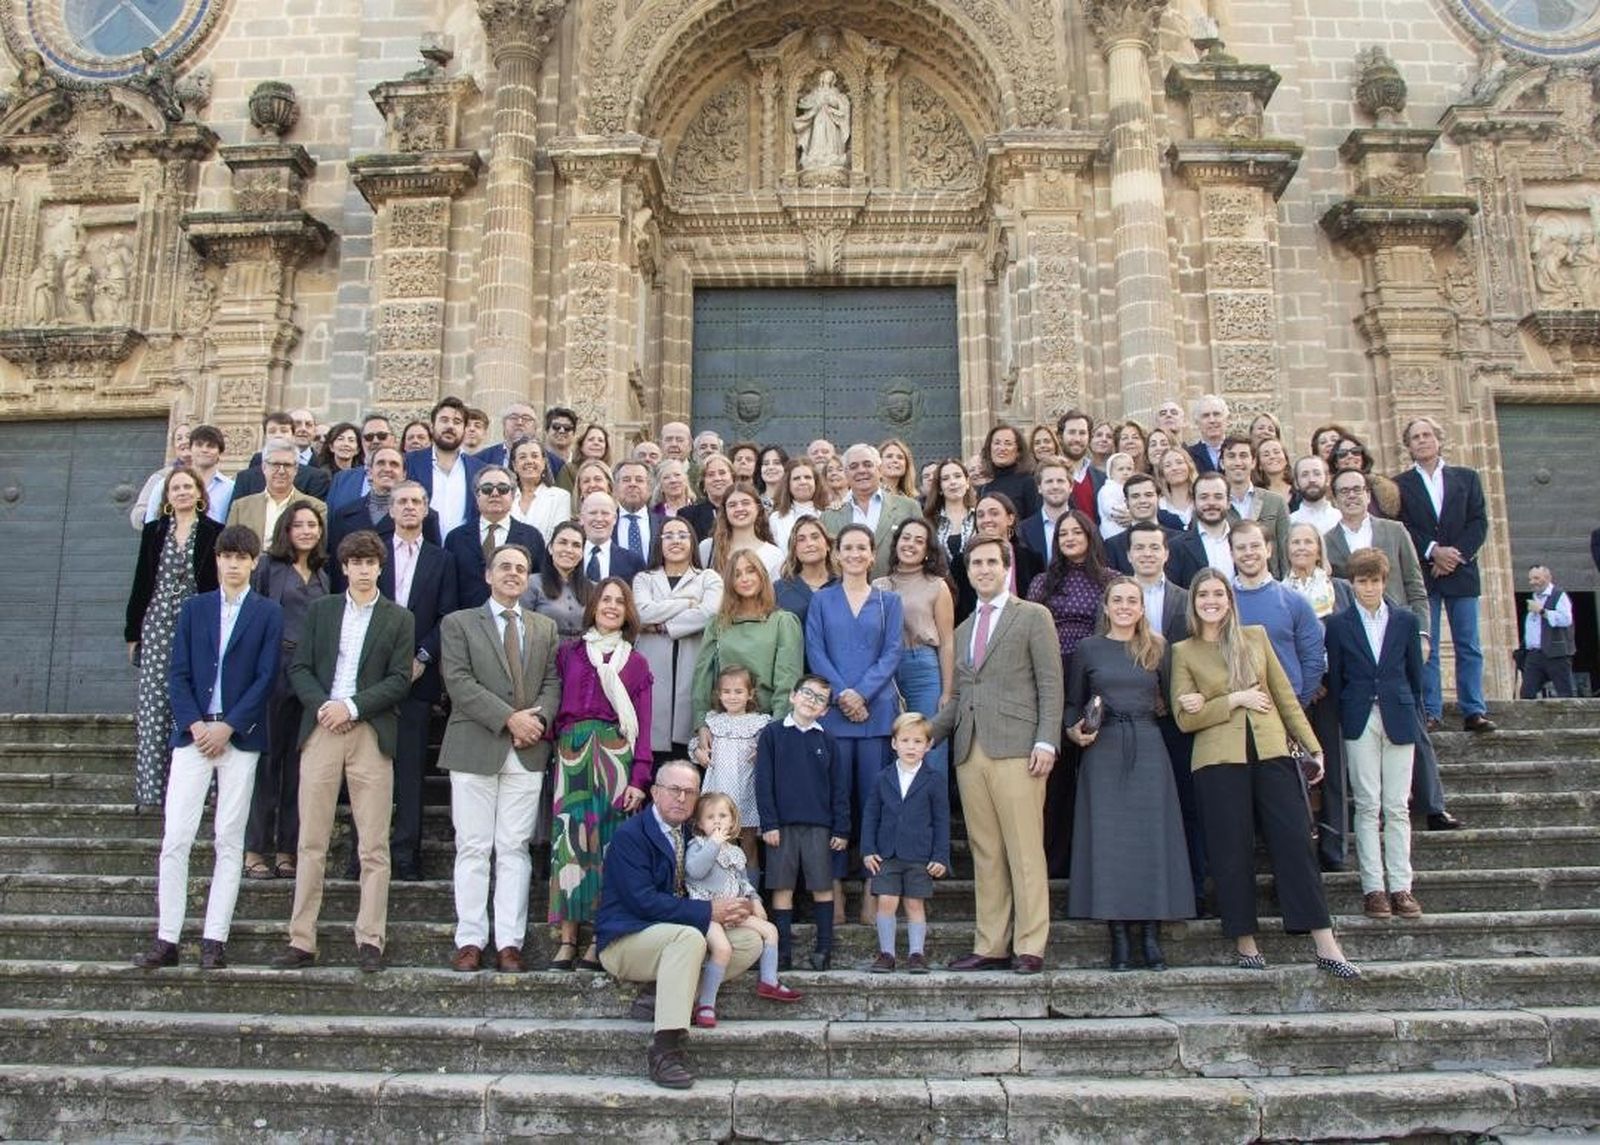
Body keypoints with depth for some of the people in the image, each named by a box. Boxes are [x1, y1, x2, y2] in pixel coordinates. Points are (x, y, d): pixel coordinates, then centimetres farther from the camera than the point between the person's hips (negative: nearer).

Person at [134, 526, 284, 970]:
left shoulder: (268, 614, 5)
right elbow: (179, 674, 6)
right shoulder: (194, 608, 12)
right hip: (194, 732, 2)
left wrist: (227, 726, -11)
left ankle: (214, 941, 6)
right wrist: (193, 724, -8)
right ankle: (166, 939, 3)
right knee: (175, 838, -3)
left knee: (229, 841, 1)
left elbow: (265, 678, -2)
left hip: (240, 736, -2)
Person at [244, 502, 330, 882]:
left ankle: (287, 851, 12)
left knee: (299, 764, 5)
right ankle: (255, 850, 6)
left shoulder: (322, 577, 17)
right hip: (275, 669, -4)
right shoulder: (269, 567, 3)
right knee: (267, 759, -2)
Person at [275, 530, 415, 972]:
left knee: (374, 846, -3)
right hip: (321, 731, 2)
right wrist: (321, 705, -10)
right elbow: (299, 668, 8)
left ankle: (370, 940, 2)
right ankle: (301, 941, 7)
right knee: (311, 842, 2)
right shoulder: (320, 610, 15)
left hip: (371, 734, -1)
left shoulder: (398, 619, 9)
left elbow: (400, 680, 0)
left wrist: (352, 706, -11)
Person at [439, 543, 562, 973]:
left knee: (515, 848, 3)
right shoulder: (458, 623, 6)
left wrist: (539, 716, -10)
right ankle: (471, 939, 8)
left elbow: (553, 682, 10)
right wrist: (509, 718, -13)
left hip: (528, 751, 2)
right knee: (473, 848, 1)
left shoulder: (546, 628, 17)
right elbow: (459, 683, -6)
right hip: (474, 748, -2)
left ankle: (509, 942, 6)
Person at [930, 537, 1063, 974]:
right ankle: (990, 946, 9)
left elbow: (1050, 684, -1)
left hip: (1016, 750, -6)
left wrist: (1046, 741, -12)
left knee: (1024, 851, -5)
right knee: (985, 854, 6)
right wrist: (924, 733, 11)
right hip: (970, 752, 6)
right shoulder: (963, 631, 24)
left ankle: (1030, 948, 0)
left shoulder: (1033, 616, 6)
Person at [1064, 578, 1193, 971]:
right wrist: (1074, 731, -6)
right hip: (1103, 751, -1)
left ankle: (1151, 935, 3)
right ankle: (1119, 935, 2)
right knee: (1108, 839, -3)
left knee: (1152, 836, -2)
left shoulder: (1157, 648, 10)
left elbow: (1171, 700, 14)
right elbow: (1071, 704, 8)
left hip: (1148, 749, 1)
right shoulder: (1087, 649, 7)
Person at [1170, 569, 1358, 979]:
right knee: (1232, 850, 0)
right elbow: (1184, 718, 0)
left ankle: (1326, 946, -1)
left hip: (1271, 750, 2)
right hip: (1219, 759, -2)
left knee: (1295, 841, -3)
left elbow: (1285, 696, 14)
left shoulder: (1255, 637, 12)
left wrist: (1313, 746, 11)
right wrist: (1235, 700, -8)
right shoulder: (1183, 651, 6)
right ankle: (1245, 943, 11)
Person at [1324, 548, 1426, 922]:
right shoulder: (1339, 624, 3)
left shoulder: (1405, 621, 7)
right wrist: (1349, 714, 1)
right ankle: (1373, 887, 2)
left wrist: (1405, 709, 8)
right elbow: (1335, 678, 5)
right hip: (1360, 722, -1)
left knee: (1398, 807, 3)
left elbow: (1415, 673, 11)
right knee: (1367, 806, 0)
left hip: (1398, 719, 1)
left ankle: (1401, 887, 6)